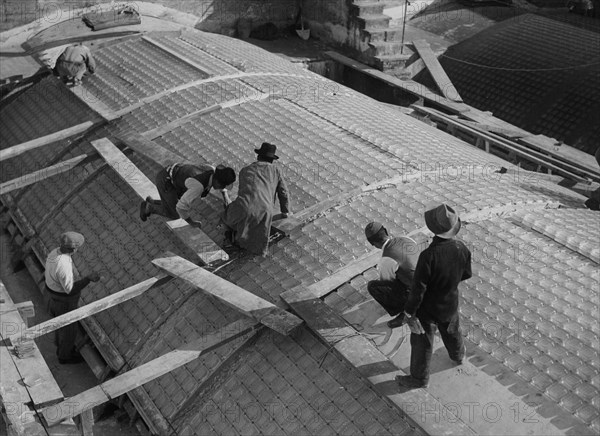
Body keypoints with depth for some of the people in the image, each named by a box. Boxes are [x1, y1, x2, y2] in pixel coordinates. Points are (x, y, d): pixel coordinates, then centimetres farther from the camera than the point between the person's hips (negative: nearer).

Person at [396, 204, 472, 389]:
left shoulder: (428, 255, -37)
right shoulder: (462, 249, -20)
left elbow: (418, 288, -29)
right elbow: (466, 274, -1)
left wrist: (409, 312, -15)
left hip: (427, 308, -5)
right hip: (450, 304, 5)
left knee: (421, 341, 17)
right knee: (451, 330, 34)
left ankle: (419, 378, 37)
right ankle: (457, 355, 62)